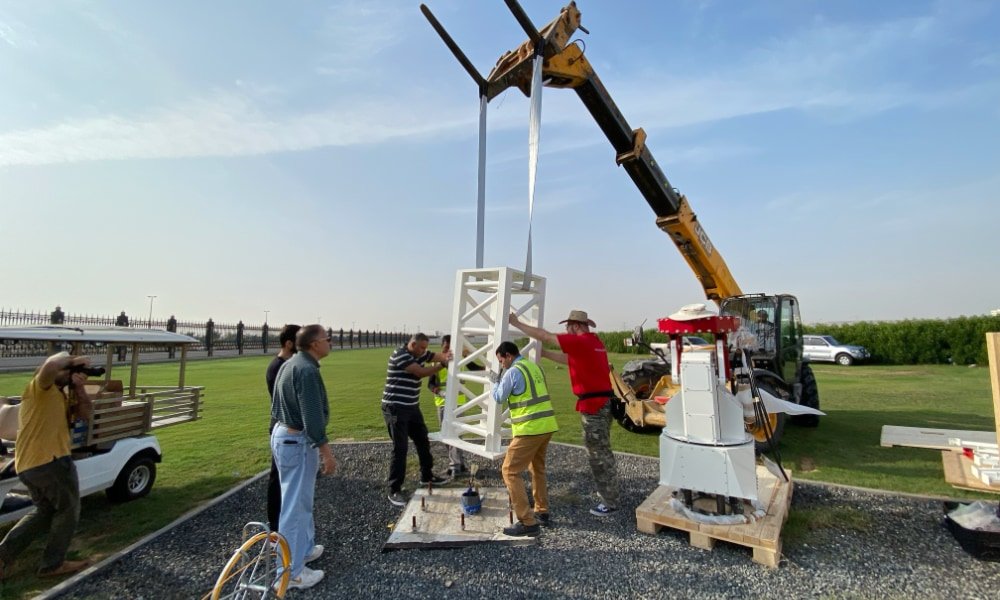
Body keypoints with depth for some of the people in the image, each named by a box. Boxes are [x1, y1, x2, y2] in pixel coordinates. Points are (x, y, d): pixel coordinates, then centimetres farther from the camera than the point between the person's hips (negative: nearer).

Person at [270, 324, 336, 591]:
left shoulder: (290, 364, 11)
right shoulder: (307, 370, -22)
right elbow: (312, 415, -27)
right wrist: (326, 451, -23)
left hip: (283, 434, 11)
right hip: (297, 441, -11)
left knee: (300, 499, 23)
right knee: (295, 505, 0)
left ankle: (304, 548, 39)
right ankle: (292, 572, 12)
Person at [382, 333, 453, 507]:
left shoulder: (419, 354, 7)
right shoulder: (399, 355, -18)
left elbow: (437, 356, -5)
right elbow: (420, 372, -23)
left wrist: (446, 356, -28)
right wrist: (442, 365, -15)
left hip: (412, 408, 9)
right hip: (396, 409, -9)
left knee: (423, 441, 18)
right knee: (400, 448, -6)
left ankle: (426, 476, 37)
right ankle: (394, 490, 5)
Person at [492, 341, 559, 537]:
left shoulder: (513, 371, -11)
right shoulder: (535, 367, 14)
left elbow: (499, 398, -1)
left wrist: (496, 382, 18)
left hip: (530, 429, -9)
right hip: (547, 425, 9)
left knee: (510, 472, -2)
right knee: (537, 468, 25)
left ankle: (527, 522, -4)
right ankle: (542, 512, 34)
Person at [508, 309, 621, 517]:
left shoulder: (581, 342, -15)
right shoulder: (595, 342, 13)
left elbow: (544, 336, -13)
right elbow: (568, 359, 25)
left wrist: (516, 323, -4)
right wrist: (544, 353, 27)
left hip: (593, 405, -9)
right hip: (603, 402, 10)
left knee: (599, 454, 1)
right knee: (601, 452, 20)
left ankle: (609, 502, 11)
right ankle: (609, 493, 32)